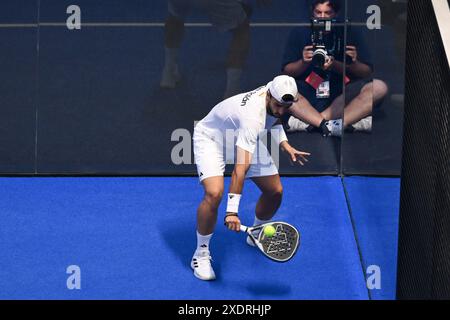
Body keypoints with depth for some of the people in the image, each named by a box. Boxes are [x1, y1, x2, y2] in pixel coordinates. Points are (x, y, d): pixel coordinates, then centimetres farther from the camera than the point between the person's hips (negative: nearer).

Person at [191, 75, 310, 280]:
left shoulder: (277, 93, -18)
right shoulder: (252, 118, -42)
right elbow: (241, 168, -47)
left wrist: (285, 145, -3)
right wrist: (232, 211, -50)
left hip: (245, 138, 8)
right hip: (211, 138, -8)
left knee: (275, 191, 3)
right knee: (214, 193, -30)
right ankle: (201, 254, -12)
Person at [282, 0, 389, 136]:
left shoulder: (348, 34, 7)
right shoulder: (299, 33, 5)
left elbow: (366, 73, 2)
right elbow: (287, 71, 0)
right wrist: (304, 62, -19)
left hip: (341, 96, 1)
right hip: (307, 95, -1)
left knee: (379, 87, -25)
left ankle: (310, 121, -37)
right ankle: (351, 120, -39)